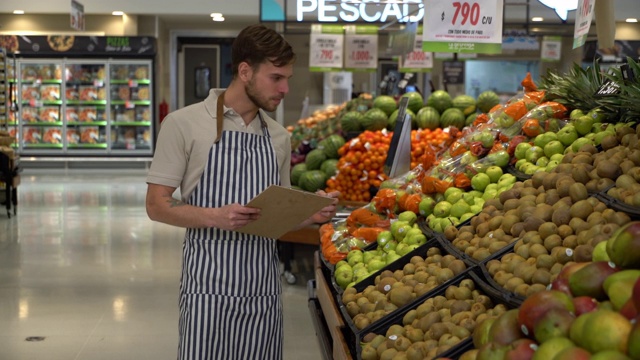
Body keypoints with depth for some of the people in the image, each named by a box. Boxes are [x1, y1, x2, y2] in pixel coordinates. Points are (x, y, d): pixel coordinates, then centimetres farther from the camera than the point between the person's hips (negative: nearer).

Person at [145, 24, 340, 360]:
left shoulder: (279, 137, 11)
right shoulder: (184, 124, -5)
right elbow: (157, 205, -6)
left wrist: (309, 212, -2)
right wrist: (216, 217, -22)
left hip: (263, 288, 5)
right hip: (209, 285, -4)